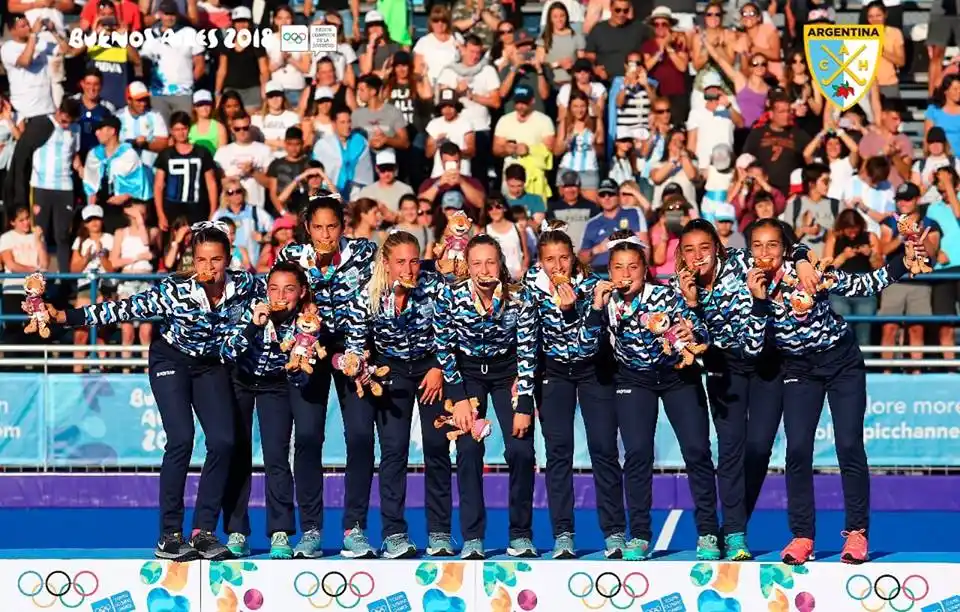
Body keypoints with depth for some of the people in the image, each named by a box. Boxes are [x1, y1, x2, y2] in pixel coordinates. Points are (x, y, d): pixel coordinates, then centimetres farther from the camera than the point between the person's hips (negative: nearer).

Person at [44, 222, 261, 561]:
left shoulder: (242, 284, -20)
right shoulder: (175, 291, -29)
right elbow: (124, 309, -30)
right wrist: (64, 316, -35)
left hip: (210, 364, 4)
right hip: (172, 361, -4)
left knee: (223, 442, -12)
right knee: (181, 440, -19)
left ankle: (203, 531, -4)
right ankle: (170, 536, -13)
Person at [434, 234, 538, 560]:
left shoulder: (519, 297, -20)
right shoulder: (451, 296, -20)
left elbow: (527, 351, -14)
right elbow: (444, 349, -10)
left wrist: (524, 406, -17)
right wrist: (459, 398, -13)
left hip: (507, 370, 0)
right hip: (466, 372, 0)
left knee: (521, 450, -10)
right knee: (468, 450, -12)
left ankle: (521, 535, 3)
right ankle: (472, 538, -6)